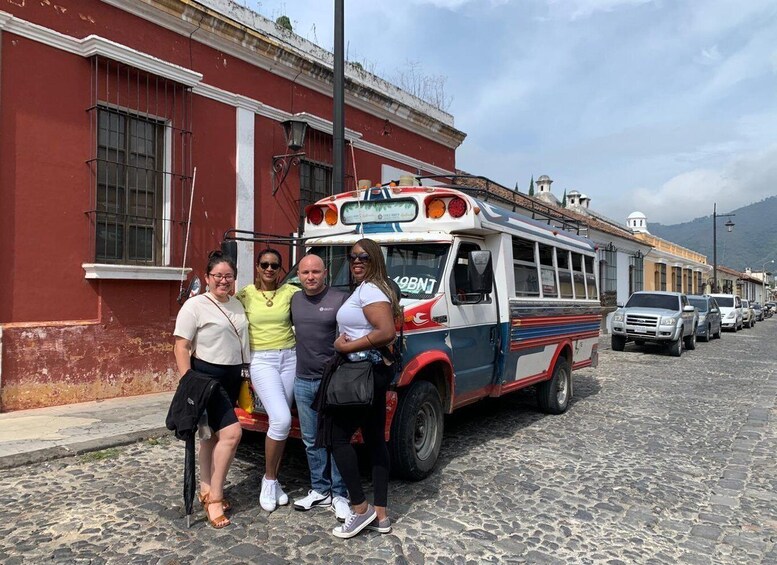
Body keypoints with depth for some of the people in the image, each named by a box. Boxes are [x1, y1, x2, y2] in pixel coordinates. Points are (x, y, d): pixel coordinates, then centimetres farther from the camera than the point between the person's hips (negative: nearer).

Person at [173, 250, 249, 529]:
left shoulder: (237, 305, 12)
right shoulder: (195, 305, -9)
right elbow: (181, 347, -11)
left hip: (232, 377, 7)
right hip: (207, 377, -7)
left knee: (213, 434, 14)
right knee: (231, 432, -14)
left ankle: (206, 490, 25)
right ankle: (214, 498, -2)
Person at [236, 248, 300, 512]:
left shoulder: (291, 292, 4)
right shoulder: (245, 295, 2)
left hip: (289, 358, 2)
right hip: (261, 360, -2)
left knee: (281, 422, 7)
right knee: (281, 420, -16)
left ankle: (274, 480, 23)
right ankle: (269, 479, 6)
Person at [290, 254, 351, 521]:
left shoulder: (340, 299, -9)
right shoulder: (294, 300, 10)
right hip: (303, 381, 6)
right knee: (311, 441, 14)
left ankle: (339, 495, 16)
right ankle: (320, 490, 29)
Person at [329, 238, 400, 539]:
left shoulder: (369, 290, -15)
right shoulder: (366, 289, 17)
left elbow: (387, 333, -26)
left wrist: (346, 347, -18)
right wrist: (349, 342, 9)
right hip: (376, 372, 10)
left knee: (338, 437, -2)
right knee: (376, 440, 11)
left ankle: (361, 509, 6)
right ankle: (380, 515, 18)